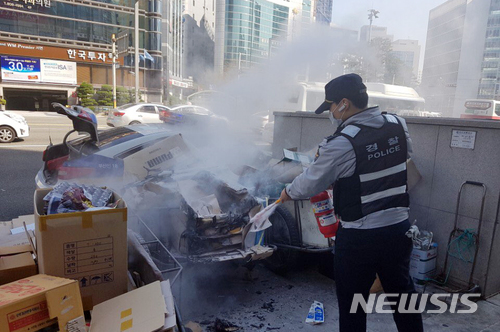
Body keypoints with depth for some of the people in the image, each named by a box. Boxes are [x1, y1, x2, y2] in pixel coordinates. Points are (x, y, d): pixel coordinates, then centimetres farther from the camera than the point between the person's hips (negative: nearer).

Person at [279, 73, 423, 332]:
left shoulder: (341, 143, -20)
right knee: (402, 292, 25)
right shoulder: (398, 126, -1)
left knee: (352, 304, 13)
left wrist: (289, 192, 10)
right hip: (400, 229, 7)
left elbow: (311, 183, -12)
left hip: (359, 239, -6)